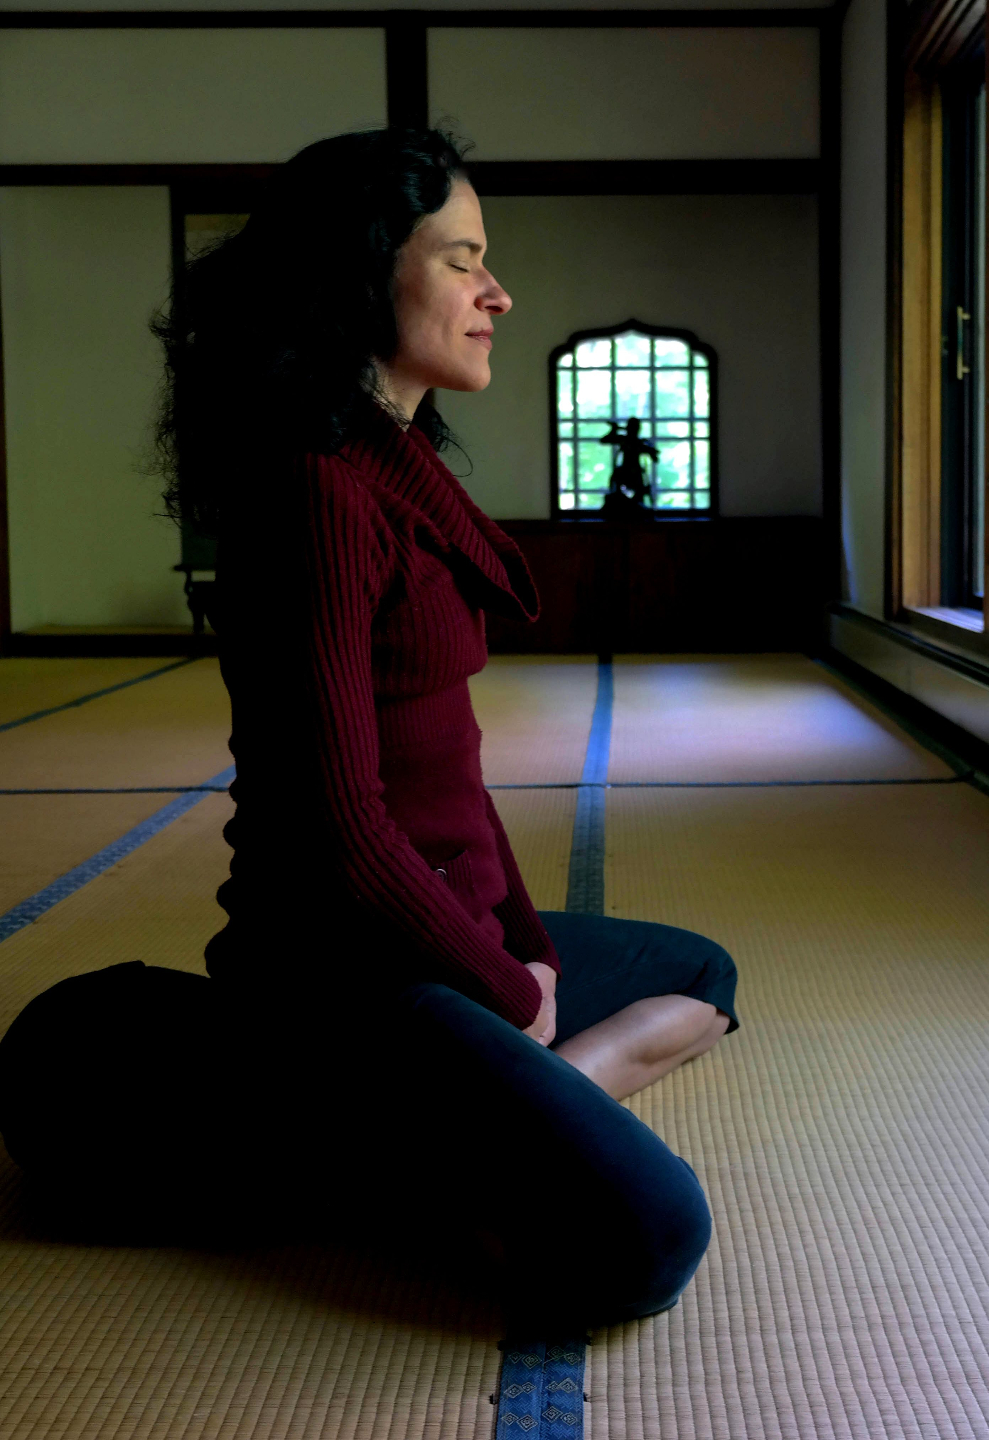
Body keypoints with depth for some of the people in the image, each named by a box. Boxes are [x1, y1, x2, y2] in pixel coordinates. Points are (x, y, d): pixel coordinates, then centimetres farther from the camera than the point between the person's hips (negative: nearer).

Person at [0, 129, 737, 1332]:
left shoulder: (402, 462, 12)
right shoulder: (320, 491, -19)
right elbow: (340, 825, -23)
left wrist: (527, 944, 7)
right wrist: (511, 996, -9)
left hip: (440, 926, 11)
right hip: (345, 968, -11)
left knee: (702, 981, 28)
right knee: (644, 1235, -26)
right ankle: (290, 1131, -6)